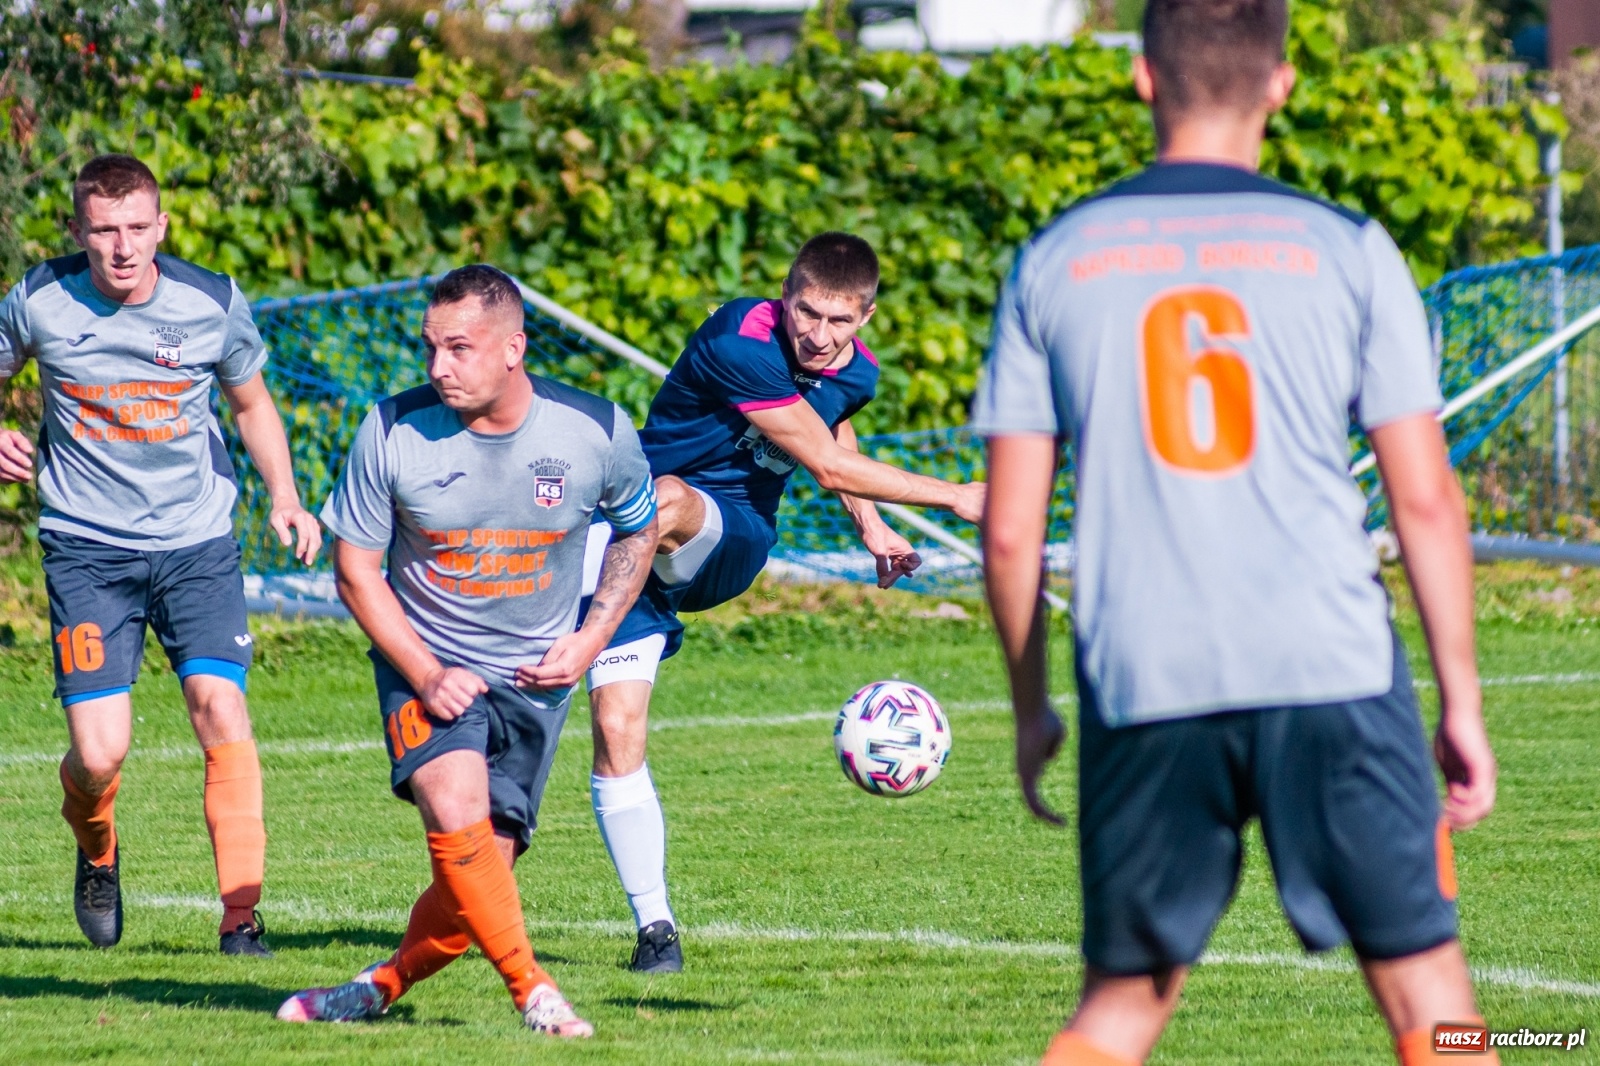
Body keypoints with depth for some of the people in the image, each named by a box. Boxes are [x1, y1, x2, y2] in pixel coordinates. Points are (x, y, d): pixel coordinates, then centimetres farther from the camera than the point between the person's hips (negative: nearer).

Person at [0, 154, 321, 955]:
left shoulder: (212, 304, -5)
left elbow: (251, 404, 12)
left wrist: (284, 497, -1)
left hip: (197, 540, 1)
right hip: (87, 548, -1)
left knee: (219, 704, -18)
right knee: (100, 751, -10)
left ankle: (241, 914, -10)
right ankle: (97, 853, 26)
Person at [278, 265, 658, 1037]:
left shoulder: (596, 433, -11)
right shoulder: (393, 432, -14)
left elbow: (638, 529, 10)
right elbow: (355, 569, -4)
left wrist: (593, 637, -3)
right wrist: (426, 675, -14)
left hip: (534, 677, 1)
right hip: (425, 662, -1)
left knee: (483, 867, -6)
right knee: (456, 813, -27)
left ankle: (385, 985, 16)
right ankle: (532, 991, -16)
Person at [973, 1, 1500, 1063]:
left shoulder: (1054, 262, 7)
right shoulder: (1348, 250, 2)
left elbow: (1011, 529, 7)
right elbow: (1426, 498, 1)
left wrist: (1032, 707, 19)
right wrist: (1463, 702, 8)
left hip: (1142, 689, 2)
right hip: (1333, 675, -2)